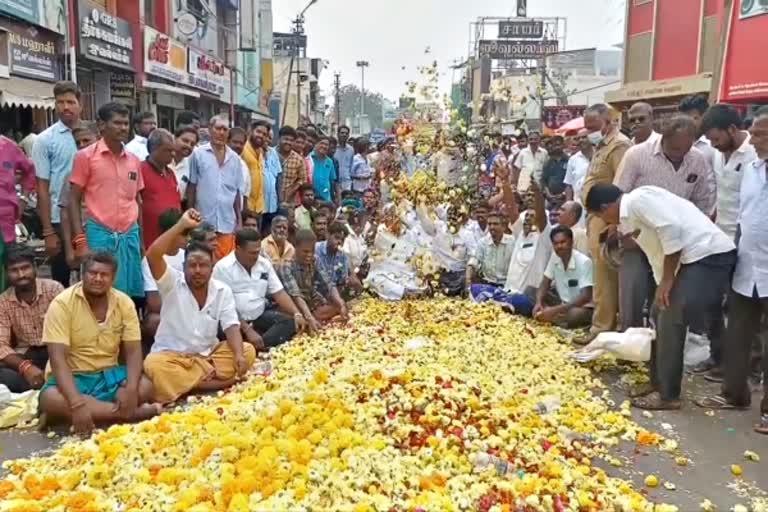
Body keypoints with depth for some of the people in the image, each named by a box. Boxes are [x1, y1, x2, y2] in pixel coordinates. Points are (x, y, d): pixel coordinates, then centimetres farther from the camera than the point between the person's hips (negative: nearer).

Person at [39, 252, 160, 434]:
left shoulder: (124, 303, -5)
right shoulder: (62, 304, -15)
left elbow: (133, 351, -7)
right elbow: (58, 358, -22)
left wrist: (131, 389, -28)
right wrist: (77, 404, -36)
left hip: (109, 375, 2)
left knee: (145, 388, -24)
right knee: (50, 400, -35)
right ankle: (135, 413, -27)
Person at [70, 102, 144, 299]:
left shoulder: (134, 160, 11)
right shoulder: (86, 156, -3)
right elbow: (74, 200, -3)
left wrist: (142, 237, 11)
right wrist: (80, 240, -10)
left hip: (130, 235, 4)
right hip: (100, 234, -4)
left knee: (131, 294, 8)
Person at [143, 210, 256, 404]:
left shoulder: (223, 291, -2)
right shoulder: (173, 284, -9)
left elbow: (231, 328, -9)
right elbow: (152, 255, -27)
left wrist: (238, 355, -28)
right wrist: (182, 225, -29)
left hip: (208, 354, 3)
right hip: (171, 355, -3)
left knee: (248, 351, -19)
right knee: (153, 365, -35)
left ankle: (185, 381, -26)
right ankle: (211, 383, -26)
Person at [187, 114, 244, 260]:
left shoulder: (234, 158, 10)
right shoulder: (198, 154, 0)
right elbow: (191, 186, 2)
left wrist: (239, 219, 11)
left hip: (227, 221, 3)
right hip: (203, 220, -3)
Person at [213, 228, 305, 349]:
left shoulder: (264, 264, 6)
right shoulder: (223, 267, -10)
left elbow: (279, 293, 7)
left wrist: (297, 314, -10)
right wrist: (247, 329, -23)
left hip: (260, 317, 5)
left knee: (290, 322, -19)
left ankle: (257, 347, -30)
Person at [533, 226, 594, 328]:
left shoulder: (584, 262, -20)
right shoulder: (554, 258, -2)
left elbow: (586, 297, -25)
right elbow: (545, 284, 5)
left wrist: (555, 310, -32)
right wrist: (538, 303, -18)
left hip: (584, 308, -6)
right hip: (563, 303, 6)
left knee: (573, 315, -40)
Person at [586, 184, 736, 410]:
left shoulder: (637, 199, -11)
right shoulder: (631, 215, 19)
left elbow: (671, 228, -22)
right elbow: (658, 255, 24)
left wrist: (667, 279, -15)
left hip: (711, 255, -10)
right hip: (695, 257, 10)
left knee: (671, 321, -7)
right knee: (663, 315, 16)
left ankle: (668, 395, 4)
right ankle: (658, 382, 28)